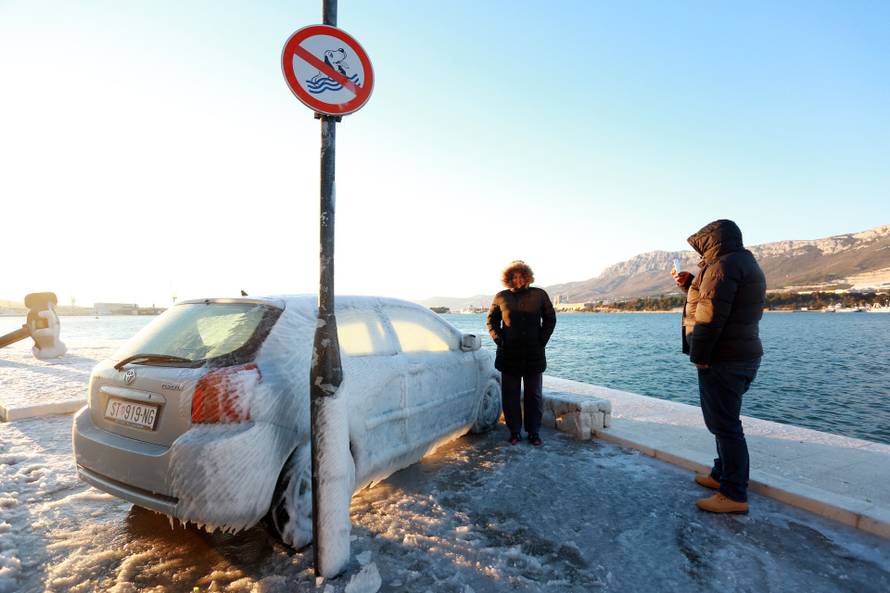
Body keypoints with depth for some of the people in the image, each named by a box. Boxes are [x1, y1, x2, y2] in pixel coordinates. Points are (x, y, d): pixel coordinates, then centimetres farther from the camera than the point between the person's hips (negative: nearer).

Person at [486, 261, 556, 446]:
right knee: (510, 395, 5)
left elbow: (550, 319, 10)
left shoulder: (539, 295, 5)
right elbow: (491, 321, 11)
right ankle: (514, 432, 18)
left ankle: (534, 432, 20)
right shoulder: (500, 297, 4)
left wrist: (542, 340, -2)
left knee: (534, 395, 8)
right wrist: (499, 340, -2)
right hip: (509, 355, 0)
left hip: (534, 355, 0)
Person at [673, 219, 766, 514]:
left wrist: (699, 355, -18)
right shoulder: (746, 264, 18)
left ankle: (735, 495, 4)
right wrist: (690, 284, 20)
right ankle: (722, 475, 33)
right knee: (725, 421, 20)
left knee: (725, 425, -4)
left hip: (722, 360, -11)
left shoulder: (723, 264, -15)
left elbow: (710, 315, -23)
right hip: (744, 356, 11)